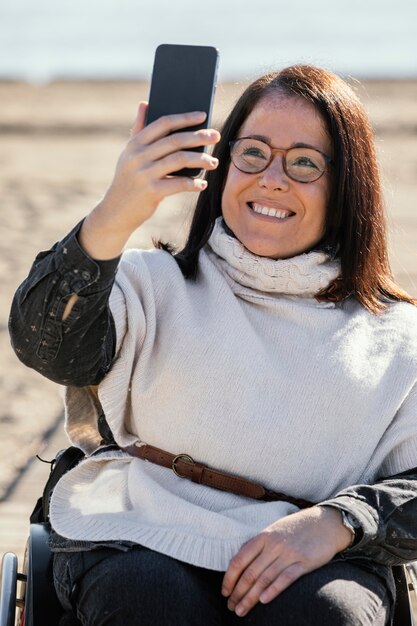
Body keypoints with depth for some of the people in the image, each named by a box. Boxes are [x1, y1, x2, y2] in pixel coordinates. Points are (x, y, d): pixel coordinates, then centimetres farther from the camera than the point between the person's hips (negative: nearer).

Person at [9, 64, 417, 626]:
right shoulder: (158, 284, 13)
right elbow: (49, 348, -8)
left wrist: (337, 522, -13)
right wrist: (110, 222, -27)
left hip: (319, 566, 1)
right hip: (142, 543, -1)